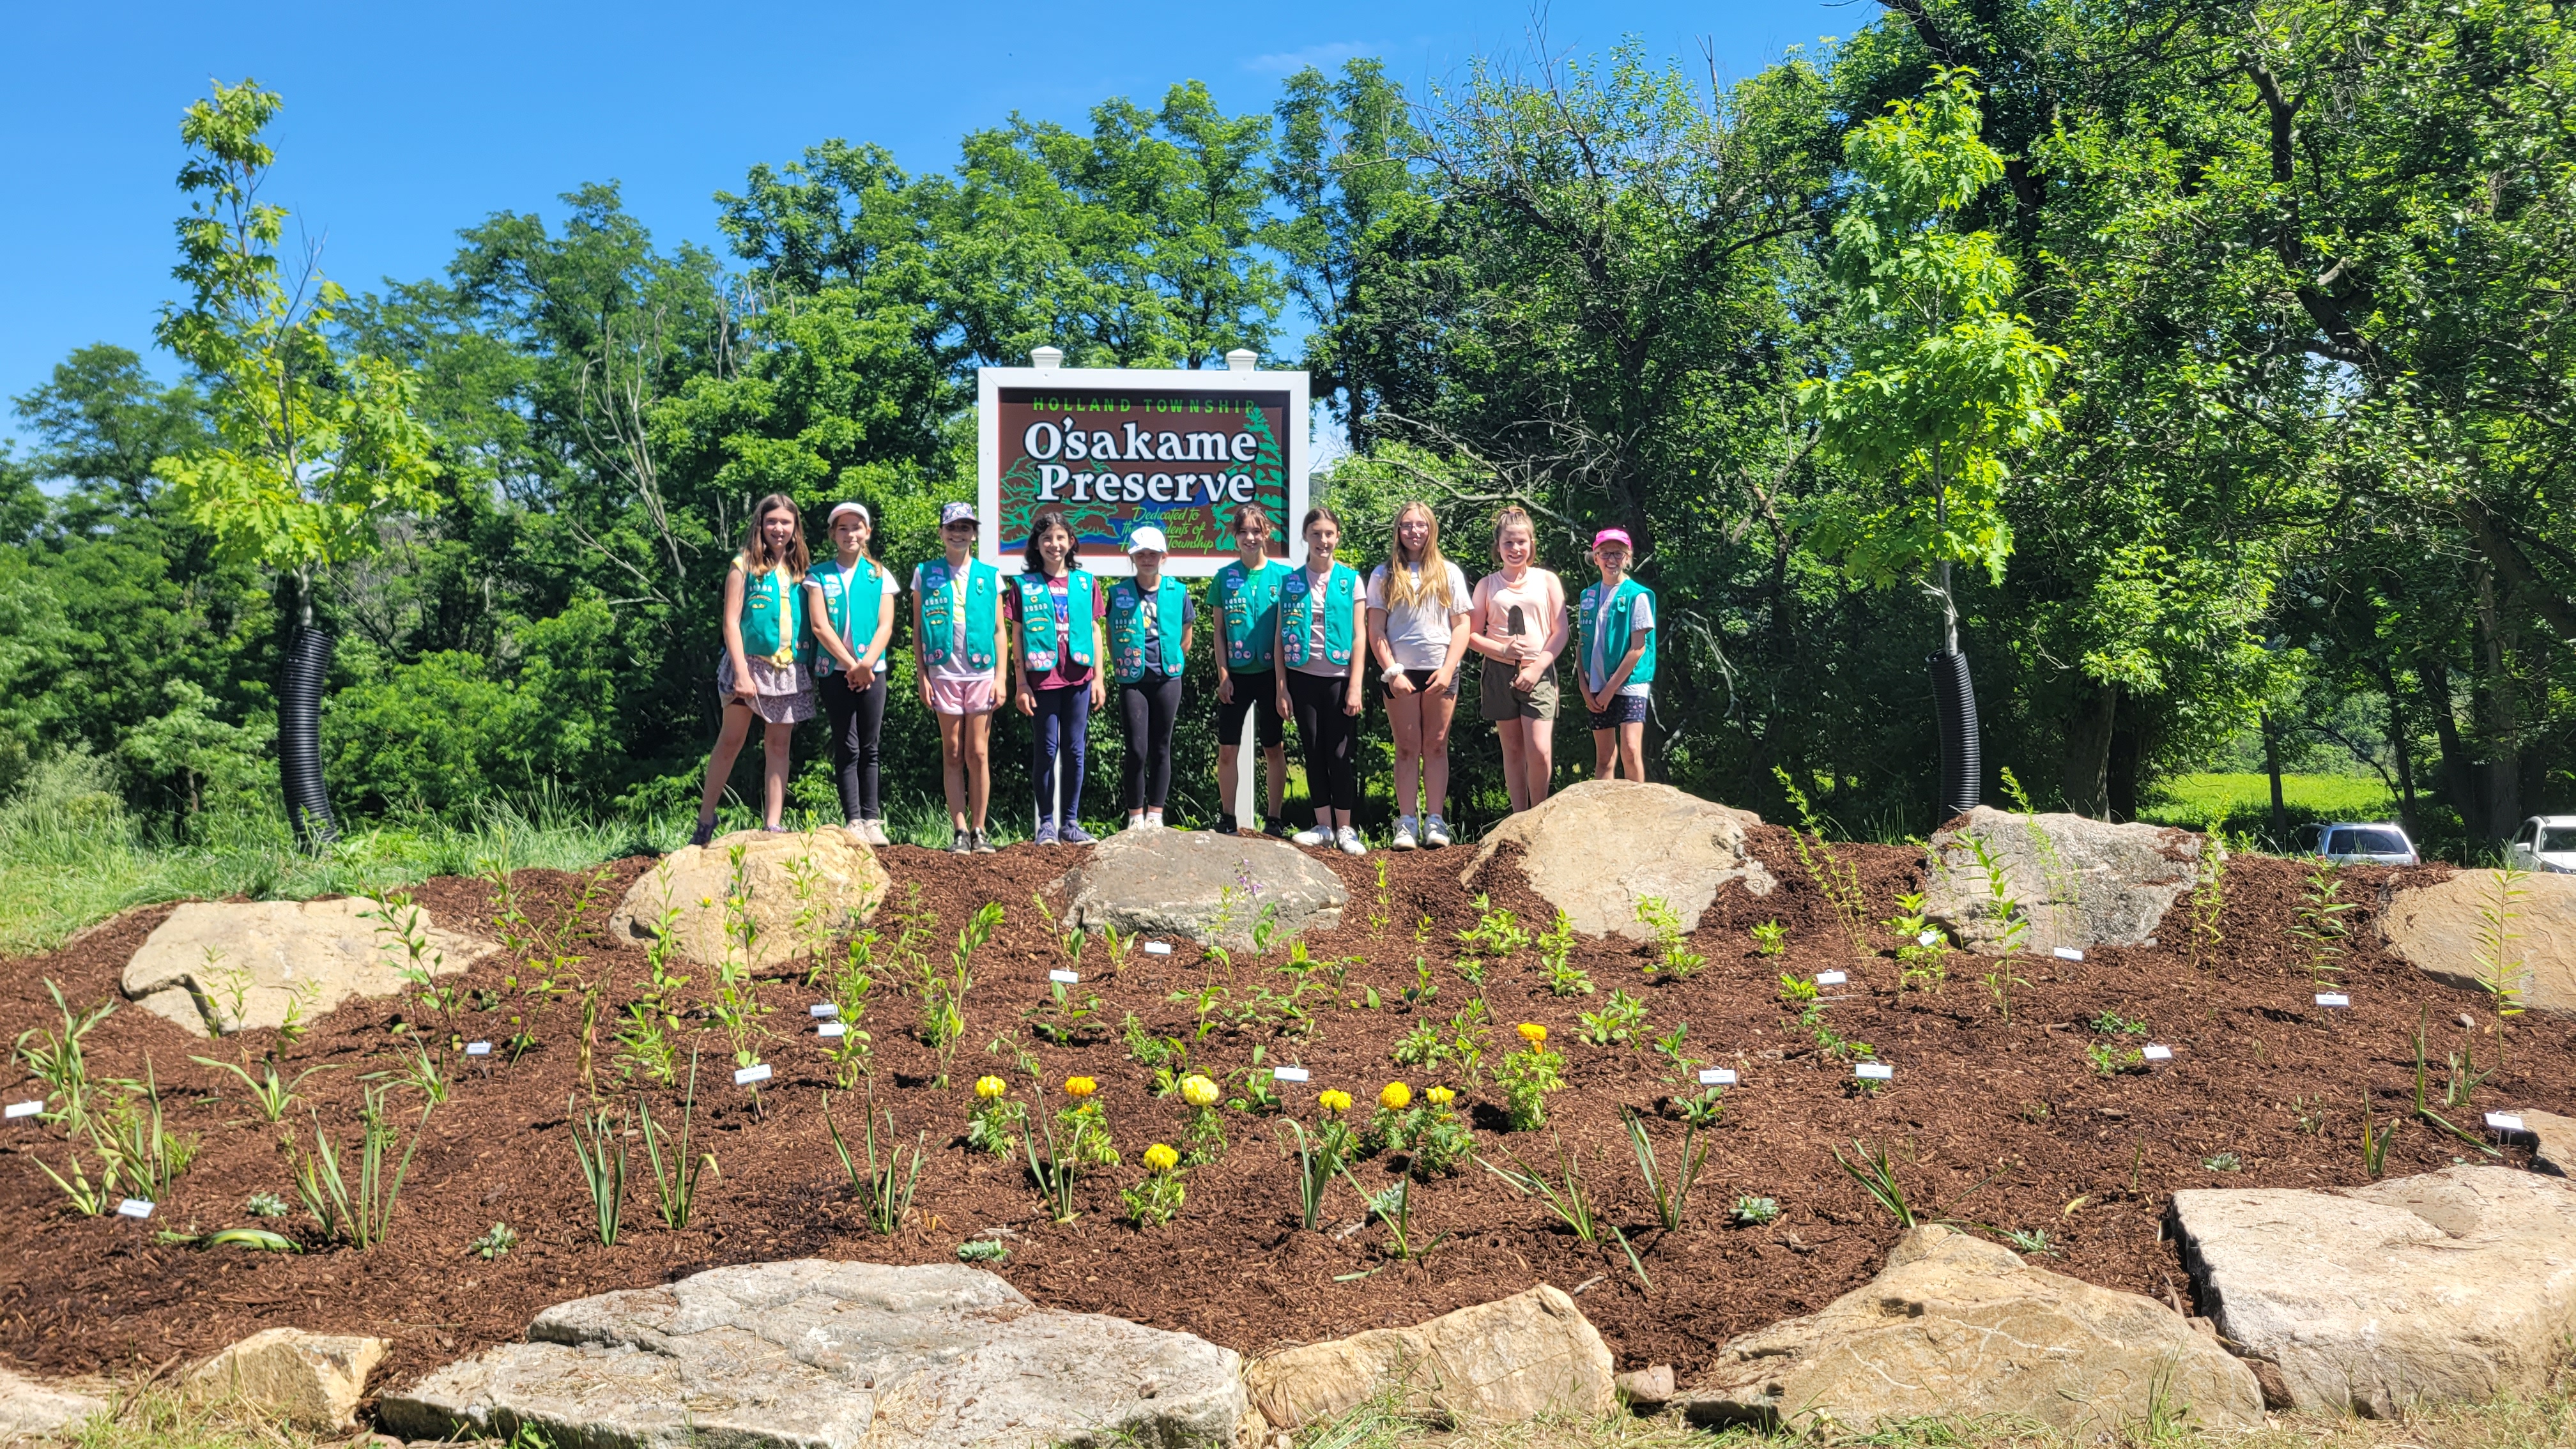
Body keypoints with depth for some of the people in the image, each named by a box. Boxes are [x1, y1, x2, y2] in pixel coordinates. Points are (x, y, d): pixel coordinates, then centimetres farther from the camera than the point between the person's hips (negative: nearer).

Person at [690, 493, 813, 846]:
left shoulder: (800, 572, 12)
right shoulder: (744, 566, 0)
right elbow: (731, 622, -5)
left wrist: (811, 668, 4)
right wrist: (742, 671, -14)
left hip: (790, 669, 4)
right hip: (749, 662, -4)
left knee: (778, 745, 4)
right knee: (731, 741, -4)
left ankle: (772, 825, 4)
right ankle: (705, 819, 5)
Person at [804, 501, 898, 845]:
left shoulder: (880, 575, 8)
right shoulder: (819, 575, 5)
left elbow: (886, 626, 0)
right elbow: (820, 626, -3)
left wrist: (866, 664, -14)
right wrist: (851, 664, -11)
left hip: (872, 670, 1)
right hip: (834, 670, -1)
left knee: (869, 749, 3)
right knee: (847, 749, -1)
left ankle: (872, 820, 5)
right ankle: (854, 820, -1)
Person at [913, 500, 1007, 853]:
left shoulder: (990, 576, 8)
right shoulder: (925, 574, 7)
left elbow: (999, 630, 9)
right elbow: (918, 629, 7)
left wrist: (1000, 677, 2)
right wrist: (922, 677, 0)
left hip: (982, 674, 0)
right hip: (943, 673, 0)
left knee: (978, 753, 0)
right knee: (953, 754, 2)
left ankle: (979, 831, 6)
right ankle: (960, 831, 4)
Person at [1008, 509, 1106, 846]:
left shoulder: (1086, 582, 10)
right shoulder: (1024, 586, 4)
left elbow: (1094, 631, 13)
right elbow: (1017, 638, 3)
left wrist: (1099, 678, 7)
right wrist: (1021, 684, -3)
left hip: (1078, 679, 2)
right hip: (1042, 679, -2)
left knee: (1076, 751, 4)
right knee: (1046, 751, 1)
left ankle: (1071, 822, 12)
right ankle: (1046, 822, 10)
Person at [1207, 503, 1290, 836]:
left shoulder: (1282, 575, -1)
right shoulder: (1224, 577, 3)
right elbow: (1219, 631, 5)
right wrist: (1223, 674, -1)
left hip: (1270, 672, -1)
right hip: (1236, 674, 1)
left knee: (1274, 748, 6)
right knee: (1227, 749, 2)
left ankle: (1276, 819, 15)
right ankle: (1227, 819, 14)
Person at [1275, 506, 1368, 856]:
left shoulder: (1350, 579, 1)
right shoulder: (1291, 582, 5)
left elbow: (1359, 636, -2)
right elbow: (1282, 638, 5)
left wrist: (1355, 686, -8)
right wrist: (1282, 687, 0)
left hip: (1339, 678, -2)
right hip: (1303, 676, 2)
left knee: (1341, 753, -2)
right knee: (1314, 752, 6)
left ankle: (1346, 829, 7)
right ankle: (1323, 826, 14)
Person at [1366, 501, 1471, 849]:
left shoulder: (1449, 573, 9)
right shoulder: (1384, 575, 7)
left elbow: (1462, 626, 5)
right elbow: (1376, 630, 3)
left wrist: (1448, 670, -6)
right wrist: (1391, 672, -7)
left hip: (1440, 672, 1)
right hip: (1400, 673, 0)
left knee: (1436, 747, 2)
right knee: (1407, 748, 1)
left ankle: (1434, 821, 5)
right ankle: (1406, 822, 2)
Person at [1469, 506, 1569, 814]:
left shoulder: (1547, 580, 7)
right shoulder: (1487, 585, 9)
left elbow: (1561, 631, 3)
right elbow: (1472, 634, 6)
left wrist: (1537, 666, -9)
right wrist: (1503, 650, -12)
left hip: (1539, 673, -2)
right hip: (1499, 672, 2)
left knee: (1539, 751, -13)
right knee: (1512, 750, 6)